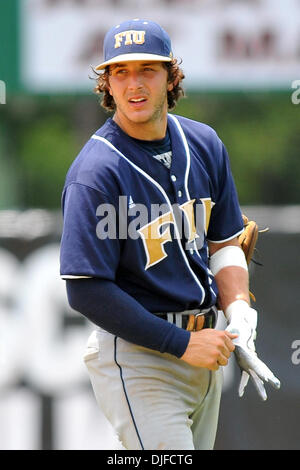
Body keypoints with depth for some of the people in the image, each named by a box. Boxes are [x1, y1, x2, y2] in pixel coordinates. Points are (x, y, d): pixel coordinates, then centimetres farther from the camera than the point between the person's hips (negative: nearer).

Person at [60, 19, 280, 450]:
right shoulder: (96, 171, -17)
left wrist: (239, 314, -3)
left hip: (202, 342, 7)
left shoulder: (204, 144, 6)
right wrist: (183, 343, -20)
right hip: (136, 356, -7)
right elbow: (87, 292, -19)